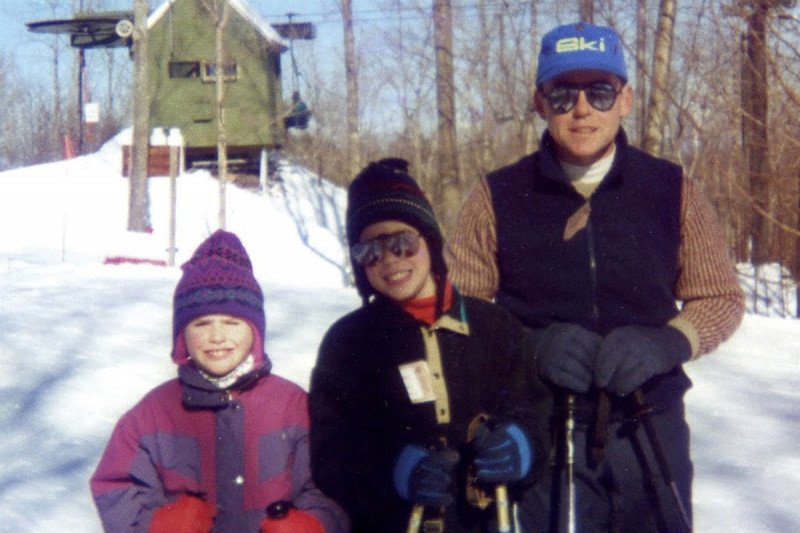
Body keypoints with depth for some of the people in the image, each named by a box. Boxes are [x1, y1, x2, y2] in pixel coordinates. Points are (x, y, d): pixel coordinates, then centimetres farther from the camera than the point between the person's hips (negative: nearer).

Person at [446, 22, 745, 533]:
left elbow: (722, 297, 7)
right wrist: (530, 346, -18)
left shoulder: (674, 190, 1)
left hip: (650, 431, 1)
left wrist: (664, 344, -14)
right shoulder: (496, 197, -2)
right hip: (538, 430, -1)